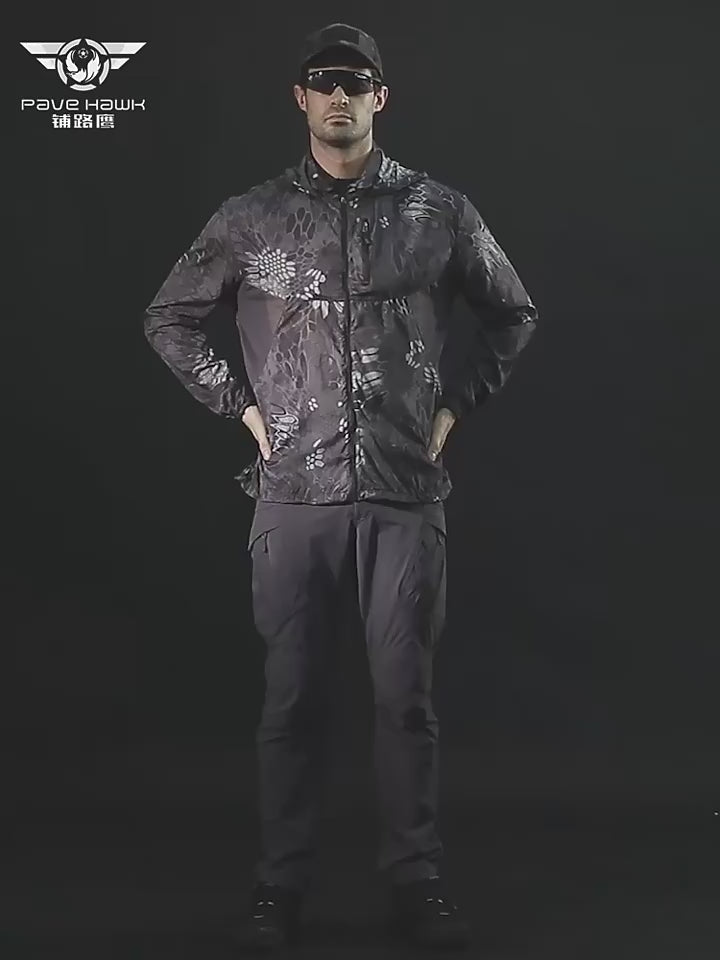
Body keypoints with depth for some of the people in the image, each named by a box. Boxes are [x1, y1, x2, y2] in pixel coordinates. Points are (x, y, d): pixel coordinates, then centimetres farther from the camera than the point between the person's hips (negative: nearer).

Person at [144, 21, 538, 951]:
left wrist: (454, 404, 8)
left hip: (406, 493, 0)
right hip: (295, 491, 0)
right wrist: (241, 404, 6)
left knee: (405, 693, 2)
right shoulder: (252, 218, 4)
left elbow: (512, 315, 17)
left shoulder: (439, 212, 4)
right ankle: (279, 883, 15)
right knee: (292, 694, 5)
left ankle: (415, 881, 13)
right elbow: (169, 319, 15)